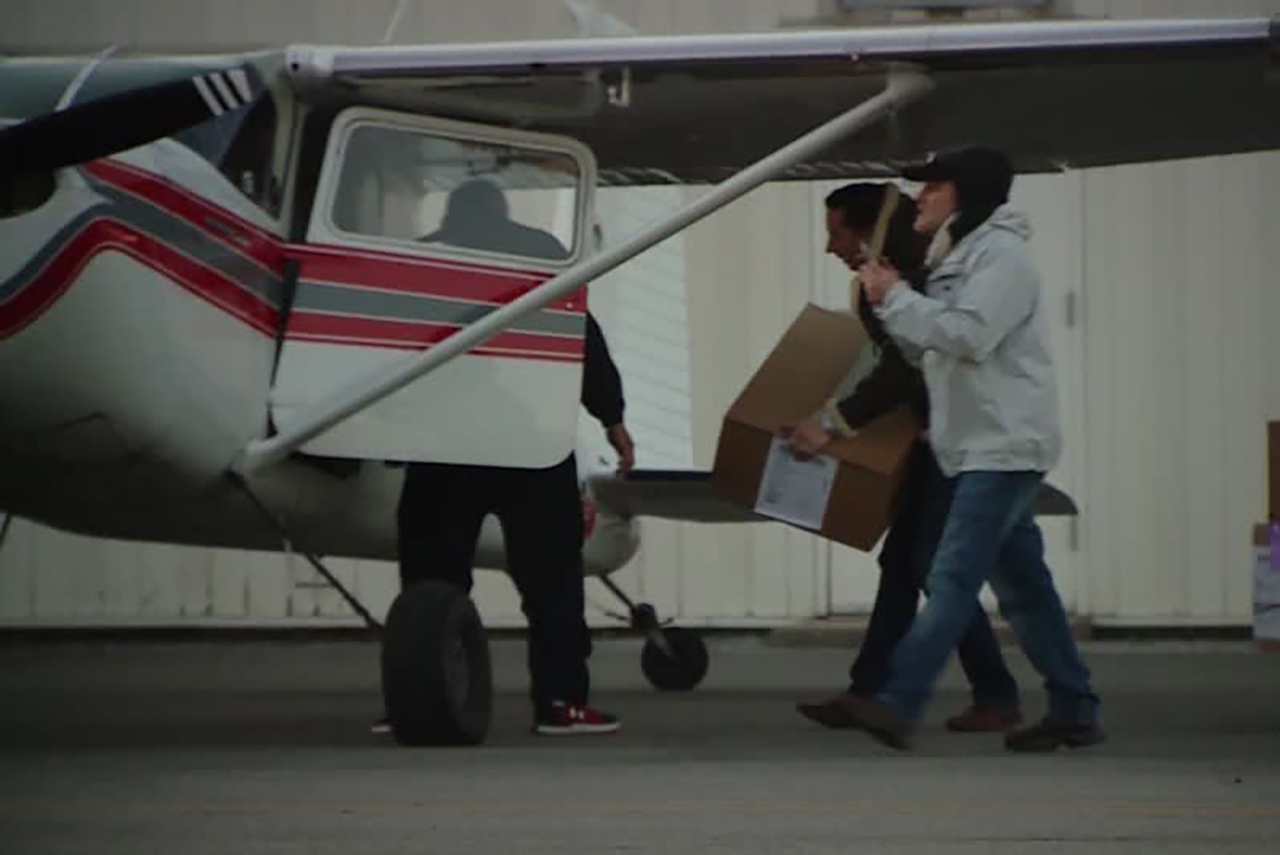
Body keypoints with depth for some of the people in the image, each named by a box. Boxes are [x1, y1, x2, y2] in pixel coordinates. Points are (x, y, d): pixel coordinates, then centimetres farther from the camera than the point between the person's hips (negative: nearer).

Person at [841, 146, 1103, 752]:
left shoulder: (1001, 253, -10)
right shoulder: (956, 258, 20)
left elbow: (970, 335, -22)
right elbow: (929, 347, 18)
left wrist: (896, 298, -14)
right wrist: (889, 301, 2)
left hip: (1005, 446, -10)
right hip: (977, 449, 10)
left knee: (953, 577, -17)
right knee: (1022, 584, 11)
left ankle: (897, 705, -25)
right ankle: (1075, 712, 15)